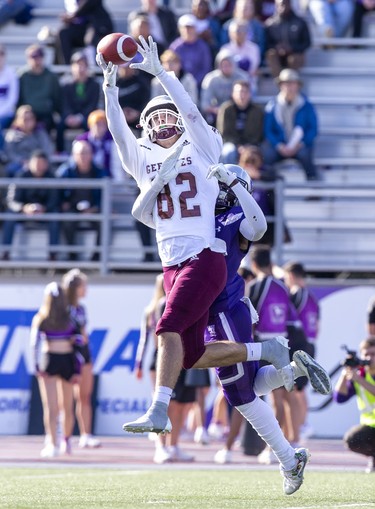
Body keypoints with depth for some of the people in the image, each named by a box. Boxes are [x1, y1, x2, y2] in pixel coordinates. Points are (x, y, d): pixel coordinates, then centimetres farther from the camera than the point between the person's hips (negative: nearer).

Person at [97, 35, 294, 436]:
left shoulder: (200, 148, 7)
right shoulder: (142, 159, 17)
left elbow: (190, 111, -8)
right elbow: (118, 129, 3)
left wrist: (159, 72, -13)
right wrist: (110, 85, -10)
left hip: (205, 258, -6)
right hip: (173, 265, 6)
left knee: (169, 328, -23)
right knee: (192, 356, 2)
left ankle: (159, 411, -29)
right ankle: (265, 352, 21)